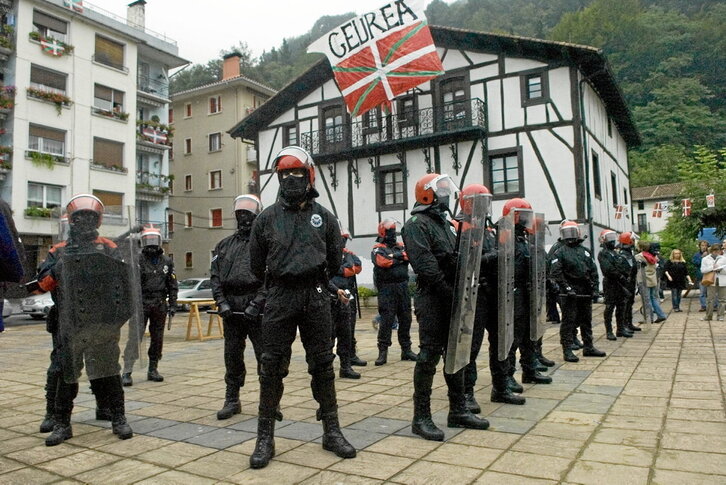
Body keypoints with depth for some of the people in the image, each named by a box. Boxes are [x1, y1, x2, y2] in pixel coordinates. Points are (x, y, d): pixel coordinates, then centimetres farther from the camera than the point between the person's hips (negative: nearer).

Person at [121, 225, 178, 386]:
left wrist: (172, 304, 6)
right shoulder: (137, 261, -2)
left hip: (160, 306, 4)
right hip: (141, 305, -3)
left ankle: (153, 370, 20)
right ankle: (126, 373, -7)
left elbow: (172, 285, 11)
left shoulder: (167, 262, 9)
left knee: (157, 339, 9)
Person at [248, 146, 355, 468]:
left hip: (316, 299, 1)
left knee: (322, 364, 7)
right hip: (279, 299, -1)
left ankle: (331, 431, 20)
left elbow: (334, 261, 16)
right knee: (272, 366, 1)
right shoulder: (267, 218, 4)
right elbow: (257, 265, 11)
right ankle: (265, 437, 13)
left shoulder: (324, 217, 6)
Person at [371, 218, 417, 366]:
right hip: (387, 289, -5)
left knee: (405, 319, 10)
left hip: (403, 287, 6)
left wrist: (394, 257, -11)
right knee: (386, 320, -6)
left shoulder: (401, 246, 16)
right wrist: (400, 257, -5)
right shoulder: (378, 249, 0)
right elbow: (383, 261, -19)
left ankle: (406, 349, 20)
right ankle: (383, 352, 1)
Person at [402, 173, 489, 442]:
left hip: (451, 299, 9)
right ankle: (421, 418, 3)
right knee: (429, 355, -5)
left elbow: (456, 258, 18)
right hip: (432, 300, -9)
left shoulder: (444, 223, 20)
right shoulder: (416, 225, -9)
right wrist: (448, 291, -21)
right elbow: (426, 265, -20)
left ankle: (458, 411, 24)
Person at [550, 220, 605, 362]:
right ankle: (567, 350, -1)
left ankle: (588, 347, 26)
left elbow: (593, 270, 15)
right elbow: (556, 273, -13)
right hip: (570, 292, -6)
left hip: (585, 292, 6)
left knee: (586, 320, 15)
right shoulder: (560, 252, -4)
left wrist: (594, 286, 5)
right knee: (568, 321, -5)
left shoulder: (584, 251, 14)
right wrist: (567, 288, -18)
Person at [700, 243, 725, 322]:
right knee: (710, 298, -2)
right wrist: (712, 268, -13)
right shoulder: (705, 259, 7)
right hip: (711, 281, -1)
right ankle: (708, 316, 3)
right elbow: (703, 270, -1)